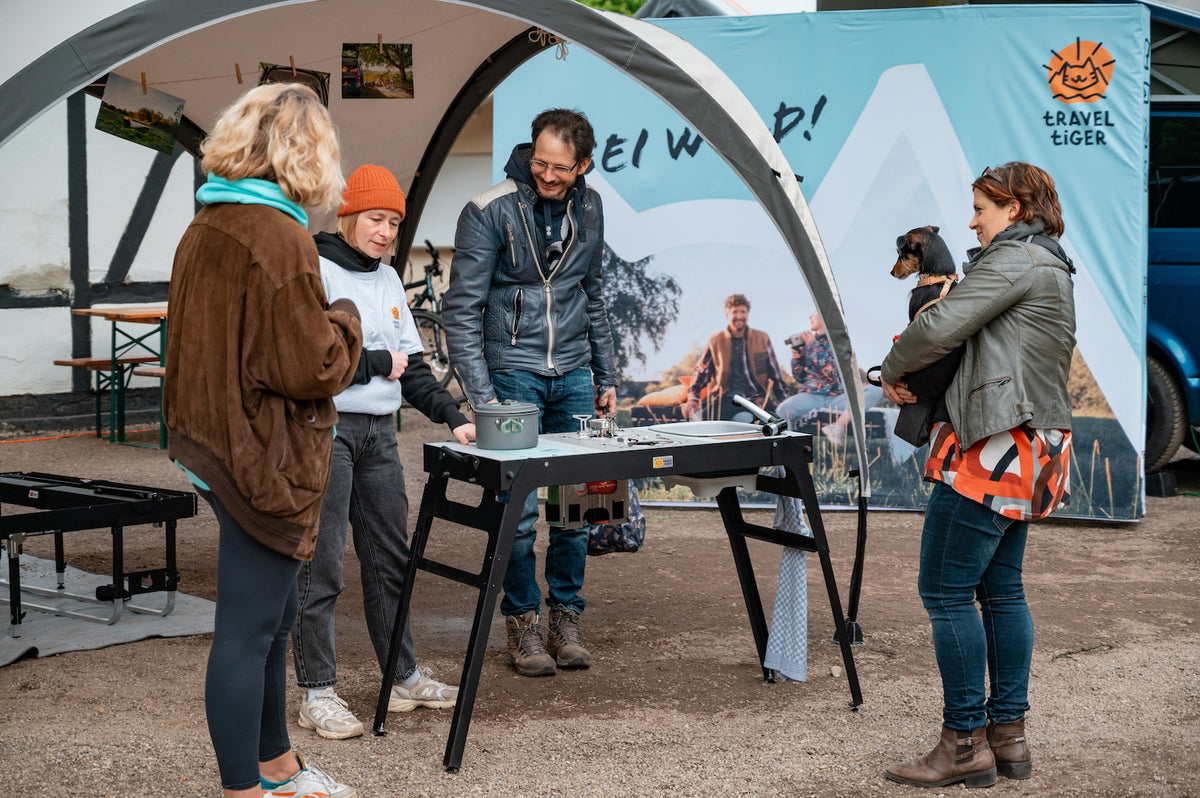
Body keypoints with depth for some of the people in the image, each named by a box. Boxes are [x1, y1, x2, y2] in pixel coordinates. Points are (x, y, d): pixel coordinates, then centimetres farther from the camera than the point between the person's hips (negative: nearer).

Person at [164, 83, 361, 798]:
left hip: (220, 446, 10)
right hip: (269, 462, -10)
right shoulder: (281, 237, -19)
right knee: (249, 627, 0)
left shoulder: (203, 229, 9)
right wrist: (345, 319, -2)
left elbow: (192, 344, 17)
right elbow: (311, 368, -18)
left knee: (276, 613, 20)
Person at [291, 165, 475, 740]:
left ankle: (403, 678, 22)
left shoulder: (387, 280, 17)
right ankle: (317, 694, 2)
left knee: (391, 559, 12)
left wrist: (452, 418, 6)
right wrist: (377, 364, -7)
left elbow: (410, 363, 18)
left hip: (379, 432, 7)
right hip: (325, 428, -7)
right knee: (320, 567, -4)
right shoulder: (315, 272, -7)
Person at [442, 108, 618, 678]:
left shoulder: (588, 208, 5)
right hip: (512, 371, -4)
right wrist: (480, 396, -19)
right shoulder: (490, 211, -11)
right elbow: (462, 308, -12)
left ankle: (566, 616, 18)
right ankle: (522, 621, 11)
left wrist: (605, 375, 16)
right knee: (518, 506, -4)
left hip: (572, 373, 5)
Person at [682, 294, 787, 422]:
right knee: (744, 419, -36)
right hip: (727, 399, -2)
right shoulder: (715, 341, 9)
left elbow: (774, 373, 17)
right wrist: (693, 398, 3)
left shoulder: (762, 339, 11)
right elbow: (701, 371, 17)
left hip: (757, 397, 2)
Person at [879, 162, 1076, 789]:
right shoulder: (1053, 269, 23)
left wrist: (892, 371, 0)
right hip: (1030, 450, 11)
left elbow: (940, 327, -18)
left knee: (945, 590, -7)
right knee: (1001, 590, 14)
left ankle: (965, 743, -3)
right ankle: (1009, 733, 19)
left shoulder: (1014, 261, -10)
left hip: (991, 450, -11)